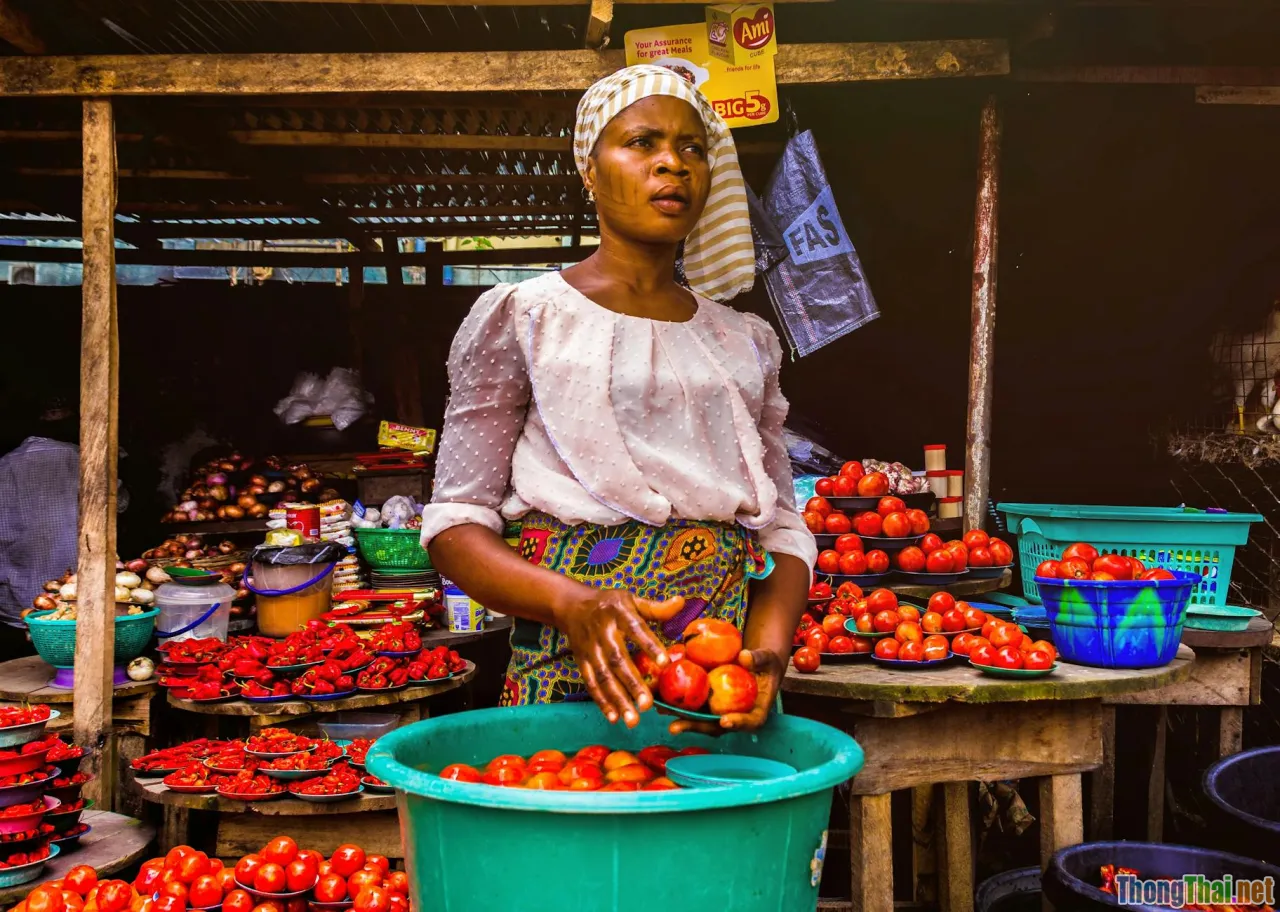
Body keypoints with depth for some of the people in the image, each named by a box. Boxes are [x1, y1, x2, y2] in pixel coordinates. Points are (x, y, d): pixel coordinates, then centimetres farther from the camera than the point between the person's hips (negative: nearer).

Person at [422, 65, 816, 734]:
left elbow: (782, 529, 11)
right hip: (573, 676, -3)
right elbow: (455, 527, -3)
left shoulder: (746, 343, 14)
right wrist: (572, 604, -21)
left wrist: (768, 650, -9)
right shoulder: (521, 318, 2)